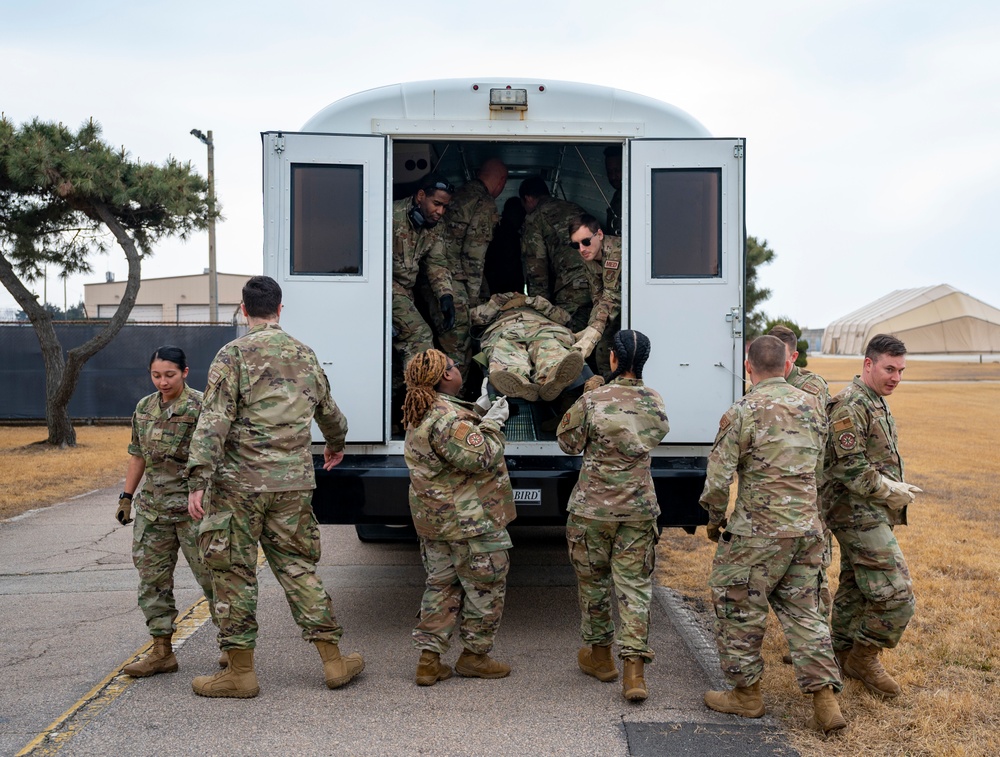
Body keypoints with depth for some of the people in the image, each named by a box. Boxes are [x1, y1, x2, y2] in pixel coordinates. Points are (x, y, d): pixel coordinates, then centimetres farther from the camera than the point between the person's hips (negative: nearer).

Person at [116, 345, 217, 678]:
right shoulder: (144, 408, 12)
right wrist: (126, 497, 19)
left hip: (193, 505, -6)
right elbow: (137, 455, 20)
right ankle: (162, 652, 19)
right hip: (153, 507, 7)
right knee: (152, 576, 8)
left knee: (210, 573, 0)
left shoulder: (201, 406, -9)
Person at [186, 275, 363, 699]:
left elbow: (214, 421, -14)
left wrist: (198, 481, -15)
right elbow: (329, 413, 25)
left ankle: (241, 672, 12)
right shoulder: (305, 355, 12)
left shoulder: (234, 354, -5)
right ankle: (334, 662, 15)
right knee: (297, 566, 13)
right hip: (294, 483, 5)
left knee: (234, 572, 5)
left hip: (241, 481, -5)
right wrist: (335, 446, 45)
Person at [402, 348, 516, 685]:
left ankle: (429, 658, 17)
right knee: (486, 585, 7)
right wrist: (493, 423, -11)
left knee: (441, 584, 16)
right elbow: (479, 458, -23)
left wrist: (480, 412, 13)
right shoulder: (448, 417, -22)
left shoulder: (420, 415, 11)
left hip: (433, 518, 10)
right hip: (469, 519, -10)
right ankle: (474, 654, 18)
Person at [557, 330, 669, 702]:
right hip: (640, 508, 3)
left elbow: (569, 443, -1)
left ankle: (599, 654, 28)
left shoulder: (592, 401, -14)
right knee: (635, 585, 4)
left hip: (593, 507, -2)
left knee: (593, 580, 15)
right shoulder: (655, 403, 0)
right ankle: (634, 668, -2)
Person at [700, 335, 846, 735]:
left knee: (737, 608, 9)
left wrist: (714, 519, 4)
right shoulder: (811, 406, 7)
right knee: (801, 609, 15)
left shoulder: (743, 411, -13)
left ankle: (746, 693, 20)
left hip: (758, 532, -6)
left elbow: (719, 478, -12)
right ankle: (825, 700, 11)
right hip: (807, 528, 7)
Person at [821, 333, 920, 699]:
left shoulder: (876, 402, 15)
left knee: (855, 588, 18)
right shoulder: (850, 406, -18)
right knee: (896, 595, -10)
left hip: (871, 513, 10)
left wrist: (897, 489, 11)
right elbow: (852, 470, -22)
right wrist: (892, 491, -13)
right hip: (858, 513, -10)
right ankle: (863, 658, 6)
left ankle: (842, 655, 30)